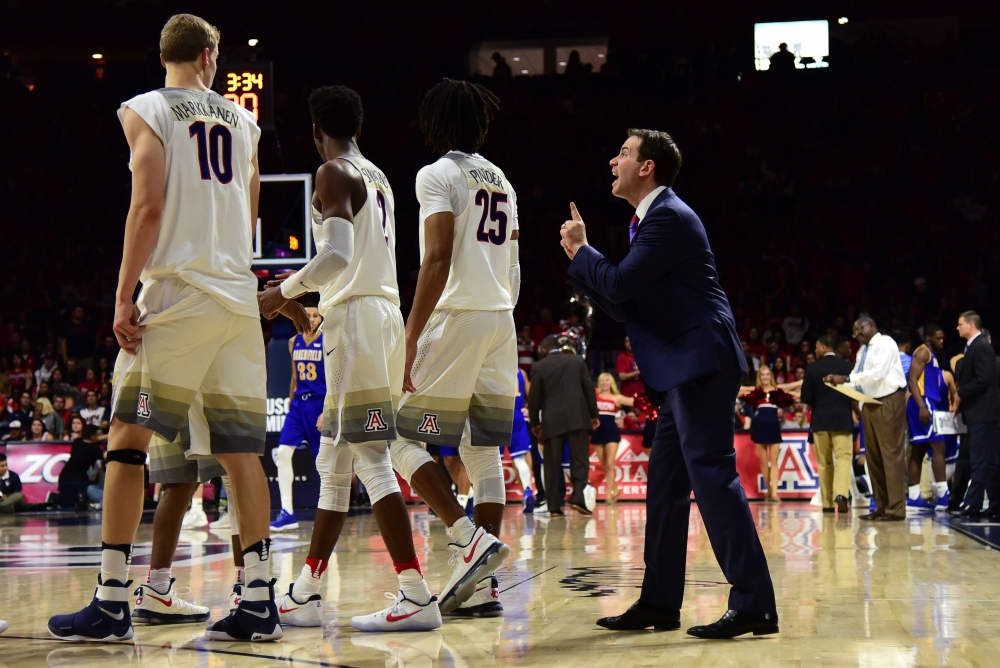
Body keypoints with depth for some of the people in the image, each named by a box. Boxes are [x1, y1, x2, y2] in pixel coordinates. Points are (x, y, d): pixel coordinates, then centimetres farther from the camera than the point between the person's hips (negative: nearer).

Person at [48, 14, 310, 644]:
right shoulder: (242, 119, 16)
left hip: (177, 292, -5)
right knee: (241, 449, 5)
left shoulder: (146, 109, 0)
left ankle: (112, 603, -5)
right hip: (240, 297, 5)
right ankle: (260, 600, 3)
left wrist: (124, 296, -10)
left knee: (126, 440, -1)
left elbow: (148, 206, -11)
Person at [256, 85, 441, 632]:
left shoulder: (334, 173, -7)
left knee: (371, 458, -11)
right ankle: (305, 596, 19)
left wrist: (285, 291, -7)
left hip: (356, 316, -10)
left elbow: (338, 253, -20)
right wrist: (312, 300, 33)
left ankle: (416, 595, -15)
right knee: (333, 461, 13)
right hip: (385, 309, 10)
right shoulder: (378, 178, 20)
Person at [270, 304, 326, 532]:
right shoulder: (294, 342, 10)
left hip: (319, 404, -5)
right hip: (298, 403, 5)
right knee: (283, 453, -8)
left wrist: (326, 412, -17)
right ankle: (287, 513, -6)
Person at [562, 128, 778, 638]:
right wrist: (580, 258, 11)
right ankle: (659, 602, 20)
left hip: (701, 362, -11)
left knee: (711, 471, -14)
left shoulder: (669, 217, -11)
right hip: (683, 371, 11)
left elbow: (620, 285, -18)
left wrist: (580, 250, 0)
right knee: (665, 483, 13)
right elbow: (623, 304, 21)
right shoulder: (653, 219, 21)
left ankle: (753, 604, -16)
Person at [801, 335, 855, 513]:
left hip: (820, 420, 1)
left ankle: (827, 502, 10)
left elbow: (806, 397, -4)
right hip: (842, 419, -1)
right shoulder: (847, 366, -3)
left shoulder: (812, 368, -4)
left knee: (824, 463, 10)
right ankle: (841, 494, -24)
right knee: (843, 458, -3)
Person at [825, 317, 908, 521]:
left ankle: (896, 509, -8)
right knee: (873, 456, 9)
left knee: (891, 454, -9)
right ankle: (881, 506, 15)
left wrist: (847, 378, -21)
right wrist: (839, 382, -7)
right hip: (869, 403, 9)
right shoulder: (862, 351, 17)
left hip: (888, 402, -9)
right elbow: (858, 378, 12)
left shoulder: (885, 343, -8)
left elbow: (877, 372, -20)